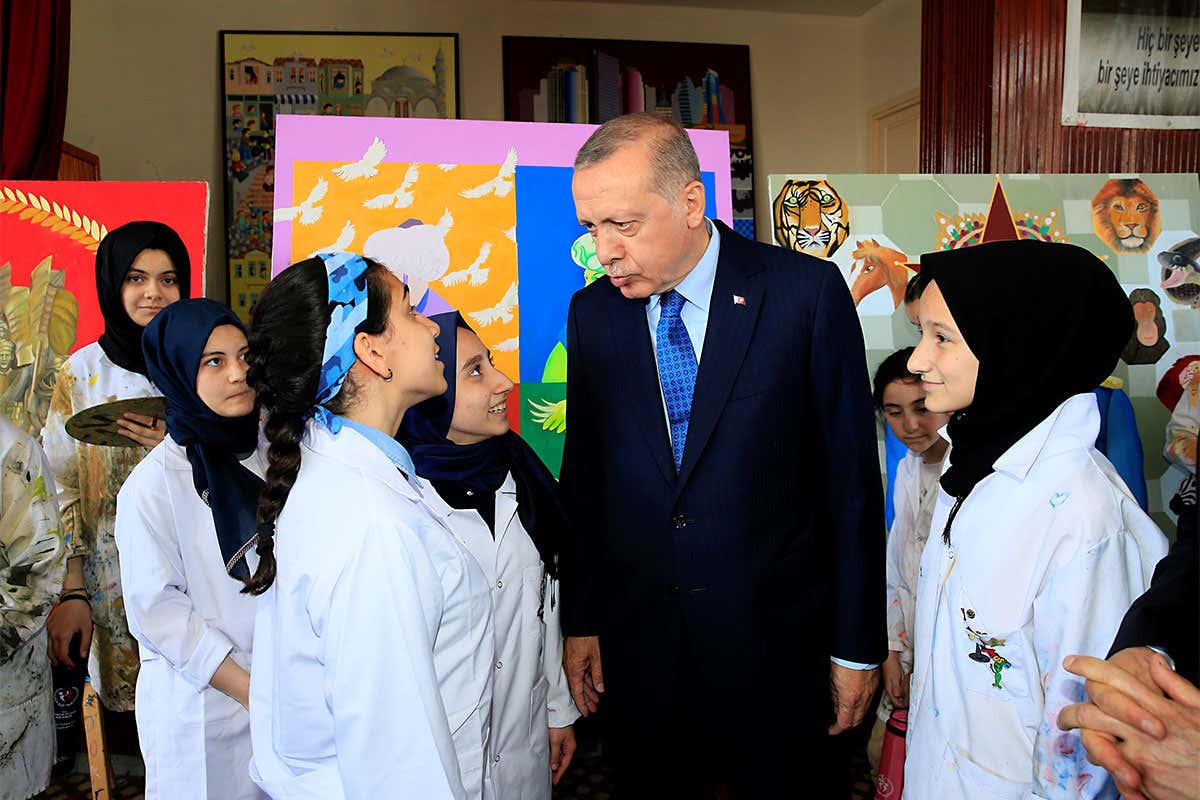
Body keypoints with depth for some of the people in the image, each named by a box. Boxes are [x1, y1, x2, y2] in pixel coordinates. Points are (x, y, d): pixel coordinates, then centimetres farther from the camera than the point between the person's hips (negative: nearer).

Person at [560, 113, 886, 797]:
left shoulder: (808, 292, -10)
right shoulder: (592, 313, 1)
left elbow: (852, 475, -7)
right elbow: (583, 478, 6)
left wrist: (859, 643, -4)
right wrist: (581, 623, 7)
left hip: (777, 648, -2)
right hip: (636, 650, 3)